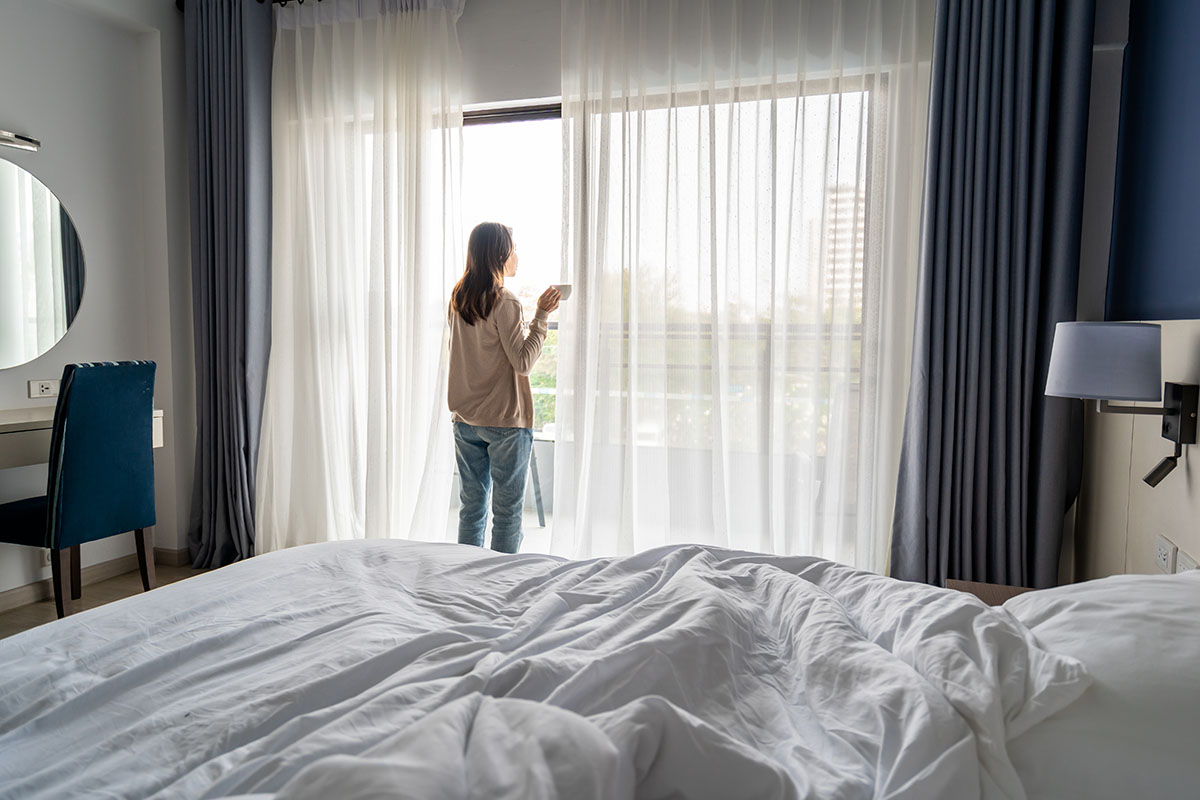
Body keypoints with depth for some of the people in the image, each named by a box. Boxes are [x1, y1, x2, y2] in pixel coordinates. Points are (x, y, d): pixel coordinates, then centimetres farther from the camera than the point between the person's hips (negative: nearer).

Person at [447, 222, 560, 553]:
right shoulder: (505, 302, -15)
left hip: (465, 418, 7)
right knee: (507, 510, 3)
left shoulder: (458, 298, 6)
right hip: (505, 420, -7)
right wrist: (541, 316, -12)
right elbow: (523, 362, -16)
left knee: (472, 505, 14)